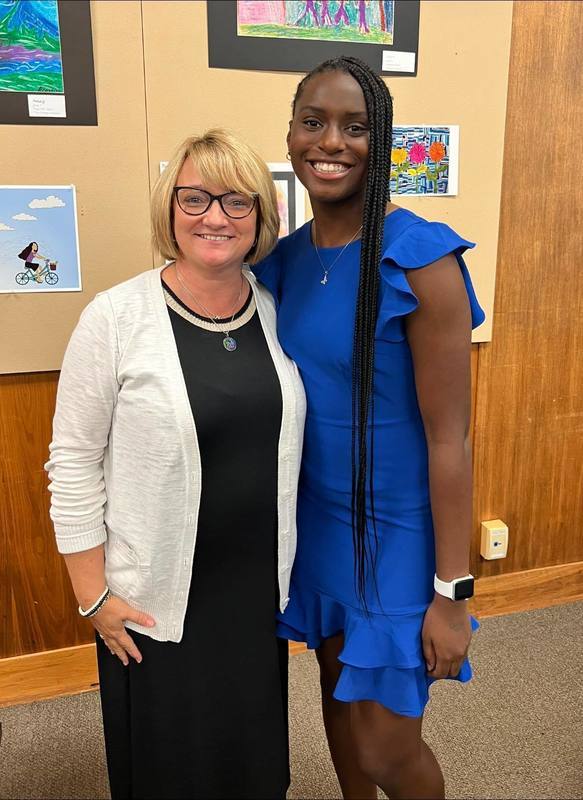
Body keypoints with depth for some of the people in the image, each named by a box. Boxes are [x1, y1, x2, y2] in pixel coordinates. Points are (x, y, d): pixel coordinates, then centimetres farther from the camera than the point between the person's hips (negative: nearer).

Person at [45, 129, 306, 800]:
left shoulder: (277, 310, -2)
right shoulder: (117, 318, -15)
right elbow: (74, 464, -10)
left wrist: (297, 564, 11)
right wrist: (94, 596, -9)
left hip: (261, 587, 4)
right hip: (159, 596, -3)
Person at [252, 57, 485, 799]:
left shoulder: (419, 258, -18)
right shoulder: (283, 259, 1)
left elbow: (448, 436, -17)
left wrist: (451, 591, -14)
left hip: (396, 528, -5)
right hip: (315, 517, 6)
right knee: (338, 687, 25)